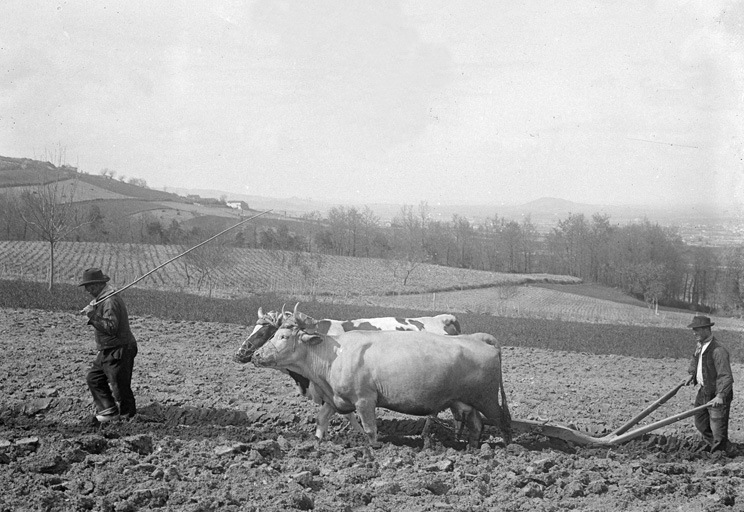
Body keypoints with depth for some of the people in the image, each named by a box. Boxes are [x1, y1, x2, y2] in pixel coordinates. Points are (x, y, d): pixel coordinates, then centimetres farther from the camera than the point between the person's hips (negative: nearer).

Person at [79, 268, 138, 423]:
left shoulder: (110, 301, -22)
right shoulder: (103, 298, 12)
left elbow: (111, 327, -27)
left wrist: (93, 316, -26)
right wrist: (92, 310, -2)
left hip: (118, 351, -11)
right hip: (107, 351, 11)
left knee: (119, 385, -2)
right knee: (94, 378, 12)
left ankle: (128, 415, 13)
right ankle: (108, 410, 16)